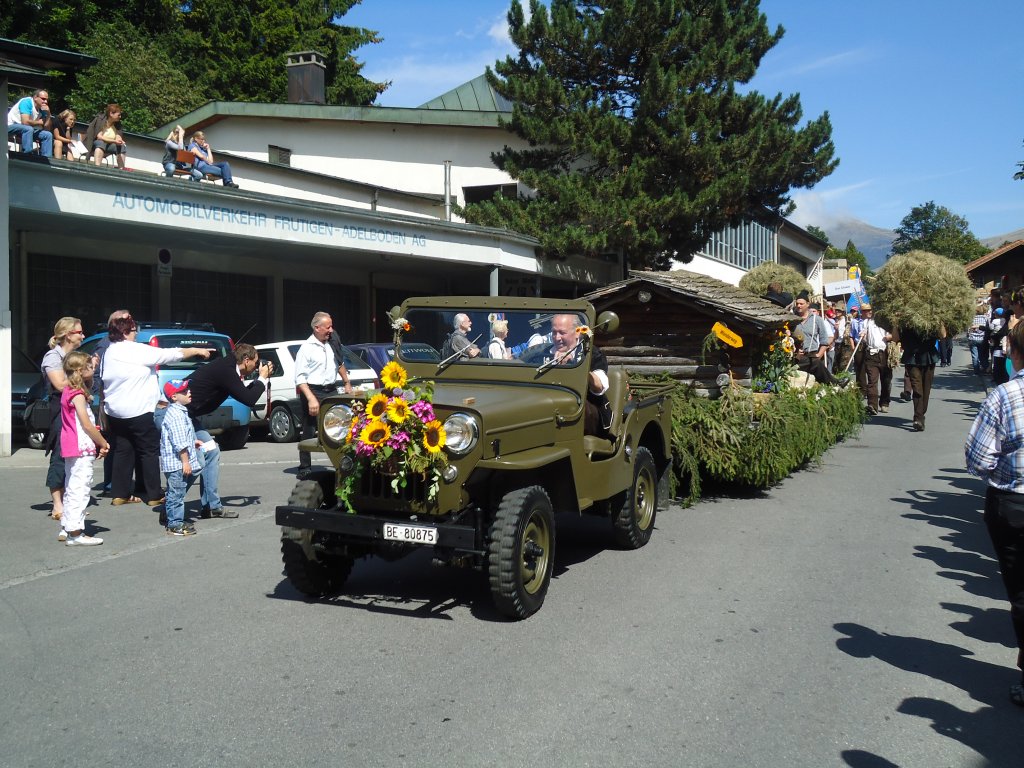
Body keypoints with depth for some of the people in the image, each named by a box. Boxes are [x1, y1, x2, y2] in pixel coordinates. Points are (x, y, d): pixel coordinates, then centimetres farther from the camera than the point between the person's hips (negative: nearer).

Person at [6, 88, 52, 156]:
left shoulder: (42, 108, 3)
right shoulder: (27, 102, -18)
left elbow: (47, 129, 1)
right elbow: (25, 122, -30)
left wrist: (48, 113, -9)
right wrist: (39, 122, -12)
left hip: (28, 130, 8)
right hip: (11, 126, -8)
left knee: (48, 135, -1)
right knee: (28, 129, -35)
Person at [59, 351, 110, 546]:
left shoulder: (68, 392, 15)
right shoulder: (77, 394, -14)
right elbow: (87, 425, -17)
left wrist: (98, 442, 9)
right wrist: (103, 443, -5)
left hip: (72, 449, 10)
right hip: (82, 449, -10)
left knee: (72, 488, 16)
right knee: (80, 489, -9)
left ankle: (66, 528, 23)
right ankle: (75, 532, -10)